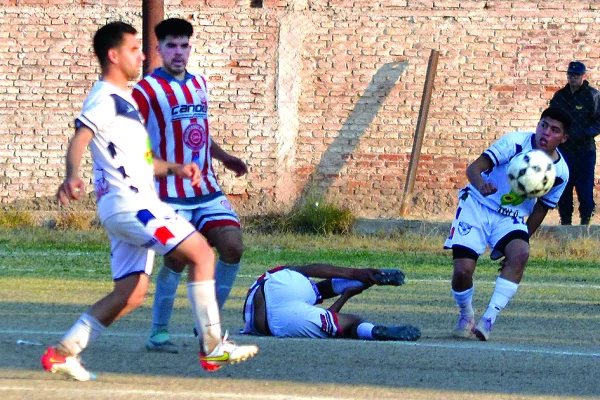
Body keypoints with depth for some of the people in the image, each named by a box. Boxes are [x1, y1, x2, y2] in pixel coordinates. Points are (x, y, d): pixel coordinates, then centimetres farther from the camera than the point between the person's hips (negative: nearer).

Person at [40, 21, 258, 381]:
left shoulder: (124, 101, 23)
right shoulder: (106, 98, -8)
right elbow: (79, 140, -25)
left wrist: (174, 168, 17)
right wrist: (72, 176, -44)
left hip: (134, 204, 10)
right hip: (129, 202, -10)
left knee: (131, 294, 7)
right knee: (202, 253, -13)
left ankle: (63, 353, 6)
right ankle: (213, 347, -14)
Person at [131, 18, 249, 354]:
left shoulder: (200, 84, 16)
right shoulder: (147, 90, -6)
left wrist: (225, 158, 31)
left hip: (207, 189, 6)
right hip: (170, 193, -6)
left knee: (233, 247, -6)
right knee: (177, 258, -13)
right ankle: (159, 333, 4)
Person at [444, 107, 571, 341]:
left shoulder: (560, 173, -6)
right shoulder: (515, 142, -18)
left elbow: (541, 208, 10)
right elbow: (474, 167, -25)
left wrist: (523, 240, 12)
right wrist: (481, 183, -49)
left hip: (511, 218, 3)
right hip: (477, 206, -3)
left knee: (520, 254, -30)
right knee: (463, 270, -17)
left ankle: (488, 320, -25)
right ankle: (466, 317, 17)